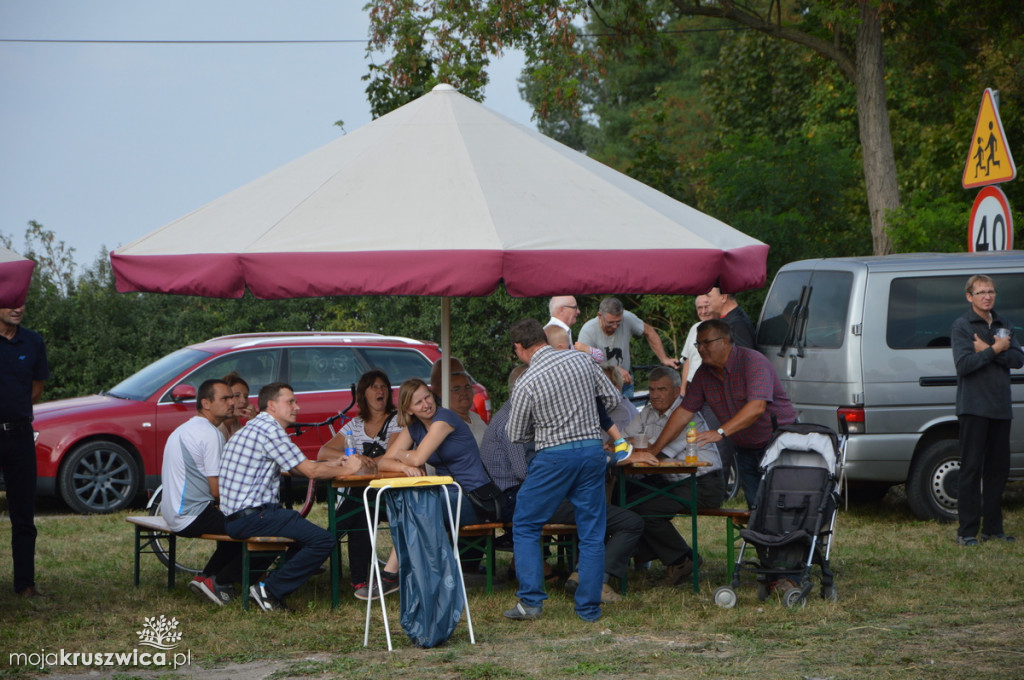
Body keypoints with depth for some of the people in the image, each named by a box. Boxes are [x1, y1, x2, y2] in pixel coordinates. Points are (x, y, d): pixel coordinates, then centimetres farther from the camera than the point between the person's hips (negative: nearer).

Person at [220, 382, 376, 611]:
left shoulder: (255, 427, 21)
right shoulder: (269, 429, -12)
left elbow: (300, 466, 27)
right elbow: (311, 471, -13)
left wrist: (334, 464, 20)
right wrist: (346, 470, 2)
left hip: (236, 516, 11)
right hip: (252, 516, -11)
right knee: (324, 541, -15)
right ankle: (269, 590, -10)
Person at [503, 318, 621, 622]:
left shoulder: (526, 384, -11)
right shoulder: (581, 360, 0)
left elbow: (515, 435, 0)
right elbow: (612, 399, 9)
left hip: (554, 456, -4)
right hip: (593, 449, 4)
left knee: (525, 526, 10)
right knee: (592, 532, 9)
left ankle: (530, 601, 3)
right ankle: (589, 607, 9)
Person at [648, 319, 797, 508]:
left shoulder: (753, 361, -20)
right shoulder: (704, 373, 2)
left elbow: (757, 407, -32)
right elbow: (684, 412, 4)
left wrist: (720, 433, -42)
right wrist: (654, 449, -3)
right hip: (745, 449, 7)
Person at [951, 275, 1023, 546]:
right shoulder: (961, 326, -4)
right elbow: (963, 364, -17)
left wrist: (987, 350, -13)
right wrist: (996, 350, -11)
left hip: (1001, 408, 6)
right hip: (973, 408, -6)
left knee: (998, 468, 8)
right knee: (972, 469, -5)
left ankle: (992, 527, 15)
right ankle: (967, 530, -3)